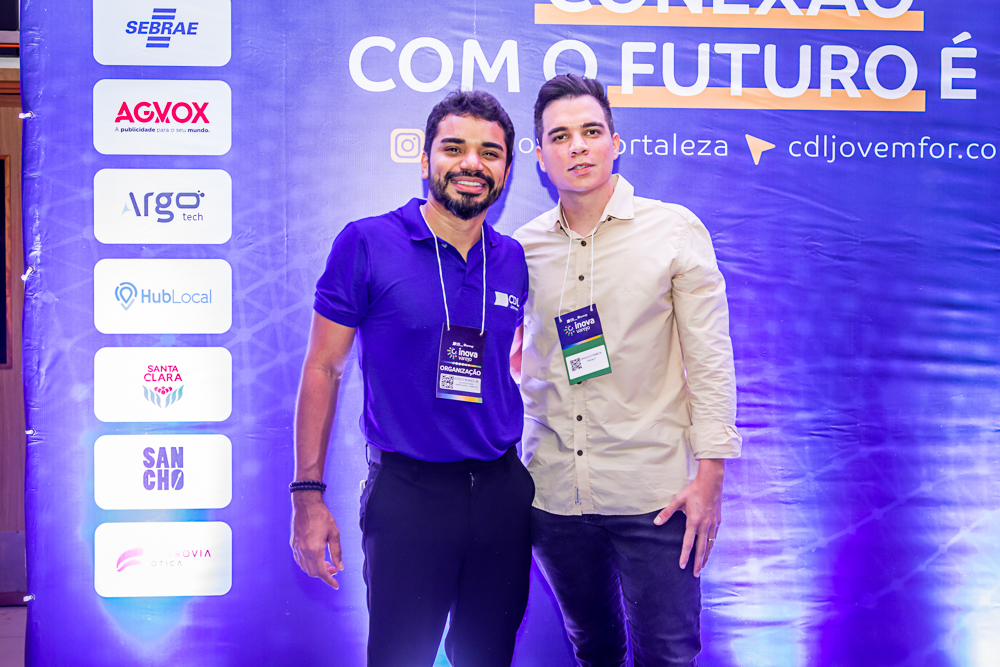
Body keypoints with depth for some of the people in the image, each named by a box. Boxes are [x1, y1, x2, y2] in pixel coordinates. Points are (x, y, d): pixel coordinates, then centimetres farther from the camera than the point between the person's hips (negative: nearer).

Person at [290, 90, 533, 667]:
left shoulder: (514, 260, 5)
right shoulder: (367, 244, -7)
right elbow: (323, 368, -4)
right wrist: (308, 495, -7)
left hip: (501, 489, 4)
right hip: (408, 489, -4)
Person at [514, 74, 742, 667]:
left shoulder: (675, 230, -3)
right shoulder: (524, 247, 5)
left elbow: (710, 358, -4)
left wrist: (710, 477, -8)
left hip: (653, 495, -3)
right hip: (552, 492, 3)